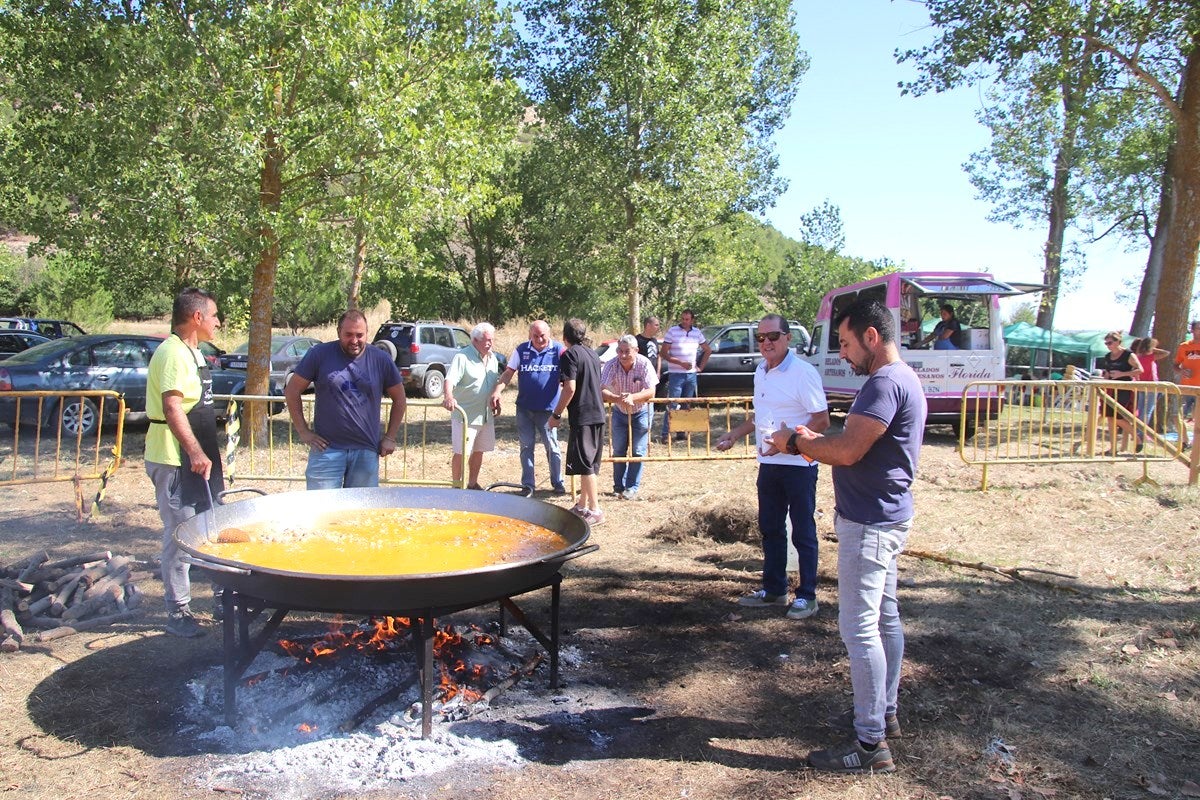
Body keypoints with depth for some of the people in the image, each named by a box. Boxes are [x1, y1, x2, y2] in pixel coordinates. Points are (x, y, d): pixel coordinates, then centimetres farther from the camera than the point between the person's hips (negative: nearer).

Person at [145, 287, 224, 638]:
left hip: (198, 457, 10)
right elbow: (172, 408, -25)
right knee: (179, 535, -2)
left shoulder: (192, 352, 15)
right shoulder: (173, 353, -16)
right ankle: (178, 613, 9)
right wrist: (195, 453, -29)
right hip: (175, 460, -10)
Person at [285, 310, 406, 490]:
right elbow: (292, 391, 3)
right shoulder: (319, 354, -2)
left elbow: (399, 398, 12)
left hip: (367, 452, 2)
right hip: (327, 449, -1)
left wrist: (390, 437, 7)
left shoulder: (380, 359, 3)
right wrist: (303, 431, -2)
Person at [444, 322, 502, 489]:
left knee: (478, 451, 16)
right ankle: (457, 486, 9)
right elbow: (450, 379, -28)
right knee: (462, 452, -3)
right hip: (465, 415, -7)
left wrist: (496, 401, 14)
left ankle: (472, 483, 29)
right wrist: (449, 396, -46)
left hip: (486, 415, 7)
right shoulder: (462, 357, -15)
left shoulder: (493, 358, 10)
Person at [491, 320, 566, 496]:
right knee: (526, 447, 8)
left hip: (547, 409, -2)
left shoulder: (558, 350, -4)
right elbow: (509, 372, 2)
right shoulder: (521, 350, 2)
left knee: (552, 447, 5)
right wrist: (497, 391, -12)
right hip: (524, 408, 2)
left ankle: (558, 483, 18)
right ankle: (528, 484, 18)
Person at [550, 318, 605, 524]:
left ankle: (595, 510, -4)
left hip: (582, 416, -8)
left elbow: (570, 388, -18)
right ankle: (582, 505, 23)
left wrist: (556, 414, -11)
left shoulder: (570, 355, -10)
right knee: (590, 464, 14)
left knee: (585, 465, -4)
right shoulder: (593, 354, 14)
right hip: (598, 415, 8)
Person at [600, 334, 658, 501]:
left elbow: (651, 391, -27)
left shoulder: (644, 364, -25)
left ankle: (633, 488, 10)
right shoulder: (611, 365, -22)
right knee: (618, 451, 7)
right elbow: (602, 391, -30)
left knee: (638, 451, -1)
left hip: (641, 412, -2)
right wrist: (618, 399, -49)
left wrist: (632, 397, -44)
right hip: (619, 412, 2)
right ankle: (619, 486, 21)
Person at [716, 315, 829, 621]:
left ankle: (807, 596, 15)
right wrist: (735, 434, 16)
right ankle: (773, 589, 29)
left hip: (798, 464, -8)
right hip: (768, 464, 8)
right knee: (770, 529, 16)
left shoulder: (803, 372, -16)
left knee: (803, 532, 3)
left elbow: (822, 420, -18)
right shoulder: (760, 371, 9)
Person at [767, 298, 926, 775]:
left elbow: (847, 451, -27)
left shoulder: (885, 383, -20)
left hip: (870, 522, -11)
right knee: (884, 618, 18)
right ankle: (883, 712, 32)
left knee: (859, 627, -6)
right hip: (884, 516, 11)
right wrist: (813, 441, 5)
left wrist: (797, 442, -12)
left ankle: (871, 744, 1)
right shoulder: (901, 379, 14)